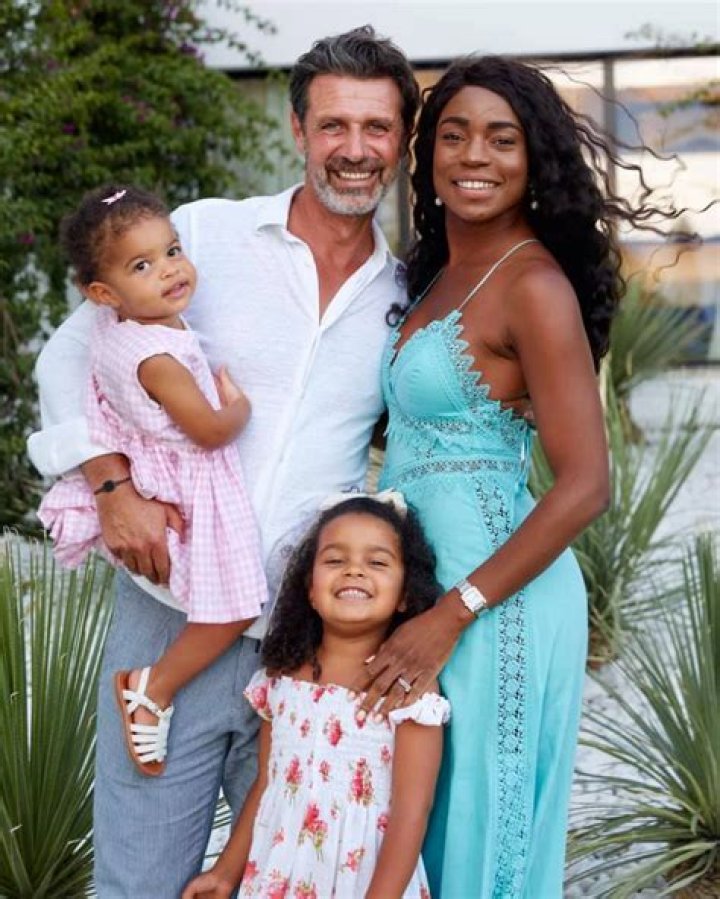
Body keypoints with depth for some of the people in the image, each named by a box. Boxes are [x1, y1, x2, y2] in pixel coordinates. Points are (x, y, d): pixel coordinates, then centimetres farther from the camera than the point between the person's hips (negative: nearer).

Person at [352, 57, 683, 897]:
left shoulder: (533, 283, -15)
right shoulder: (439, 270, 10)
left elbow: (584, 486, -19)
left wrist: (450, 617, -21)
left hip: (492, 598, -8)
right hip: (423, 576, 8)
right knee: (421, 824, 19)